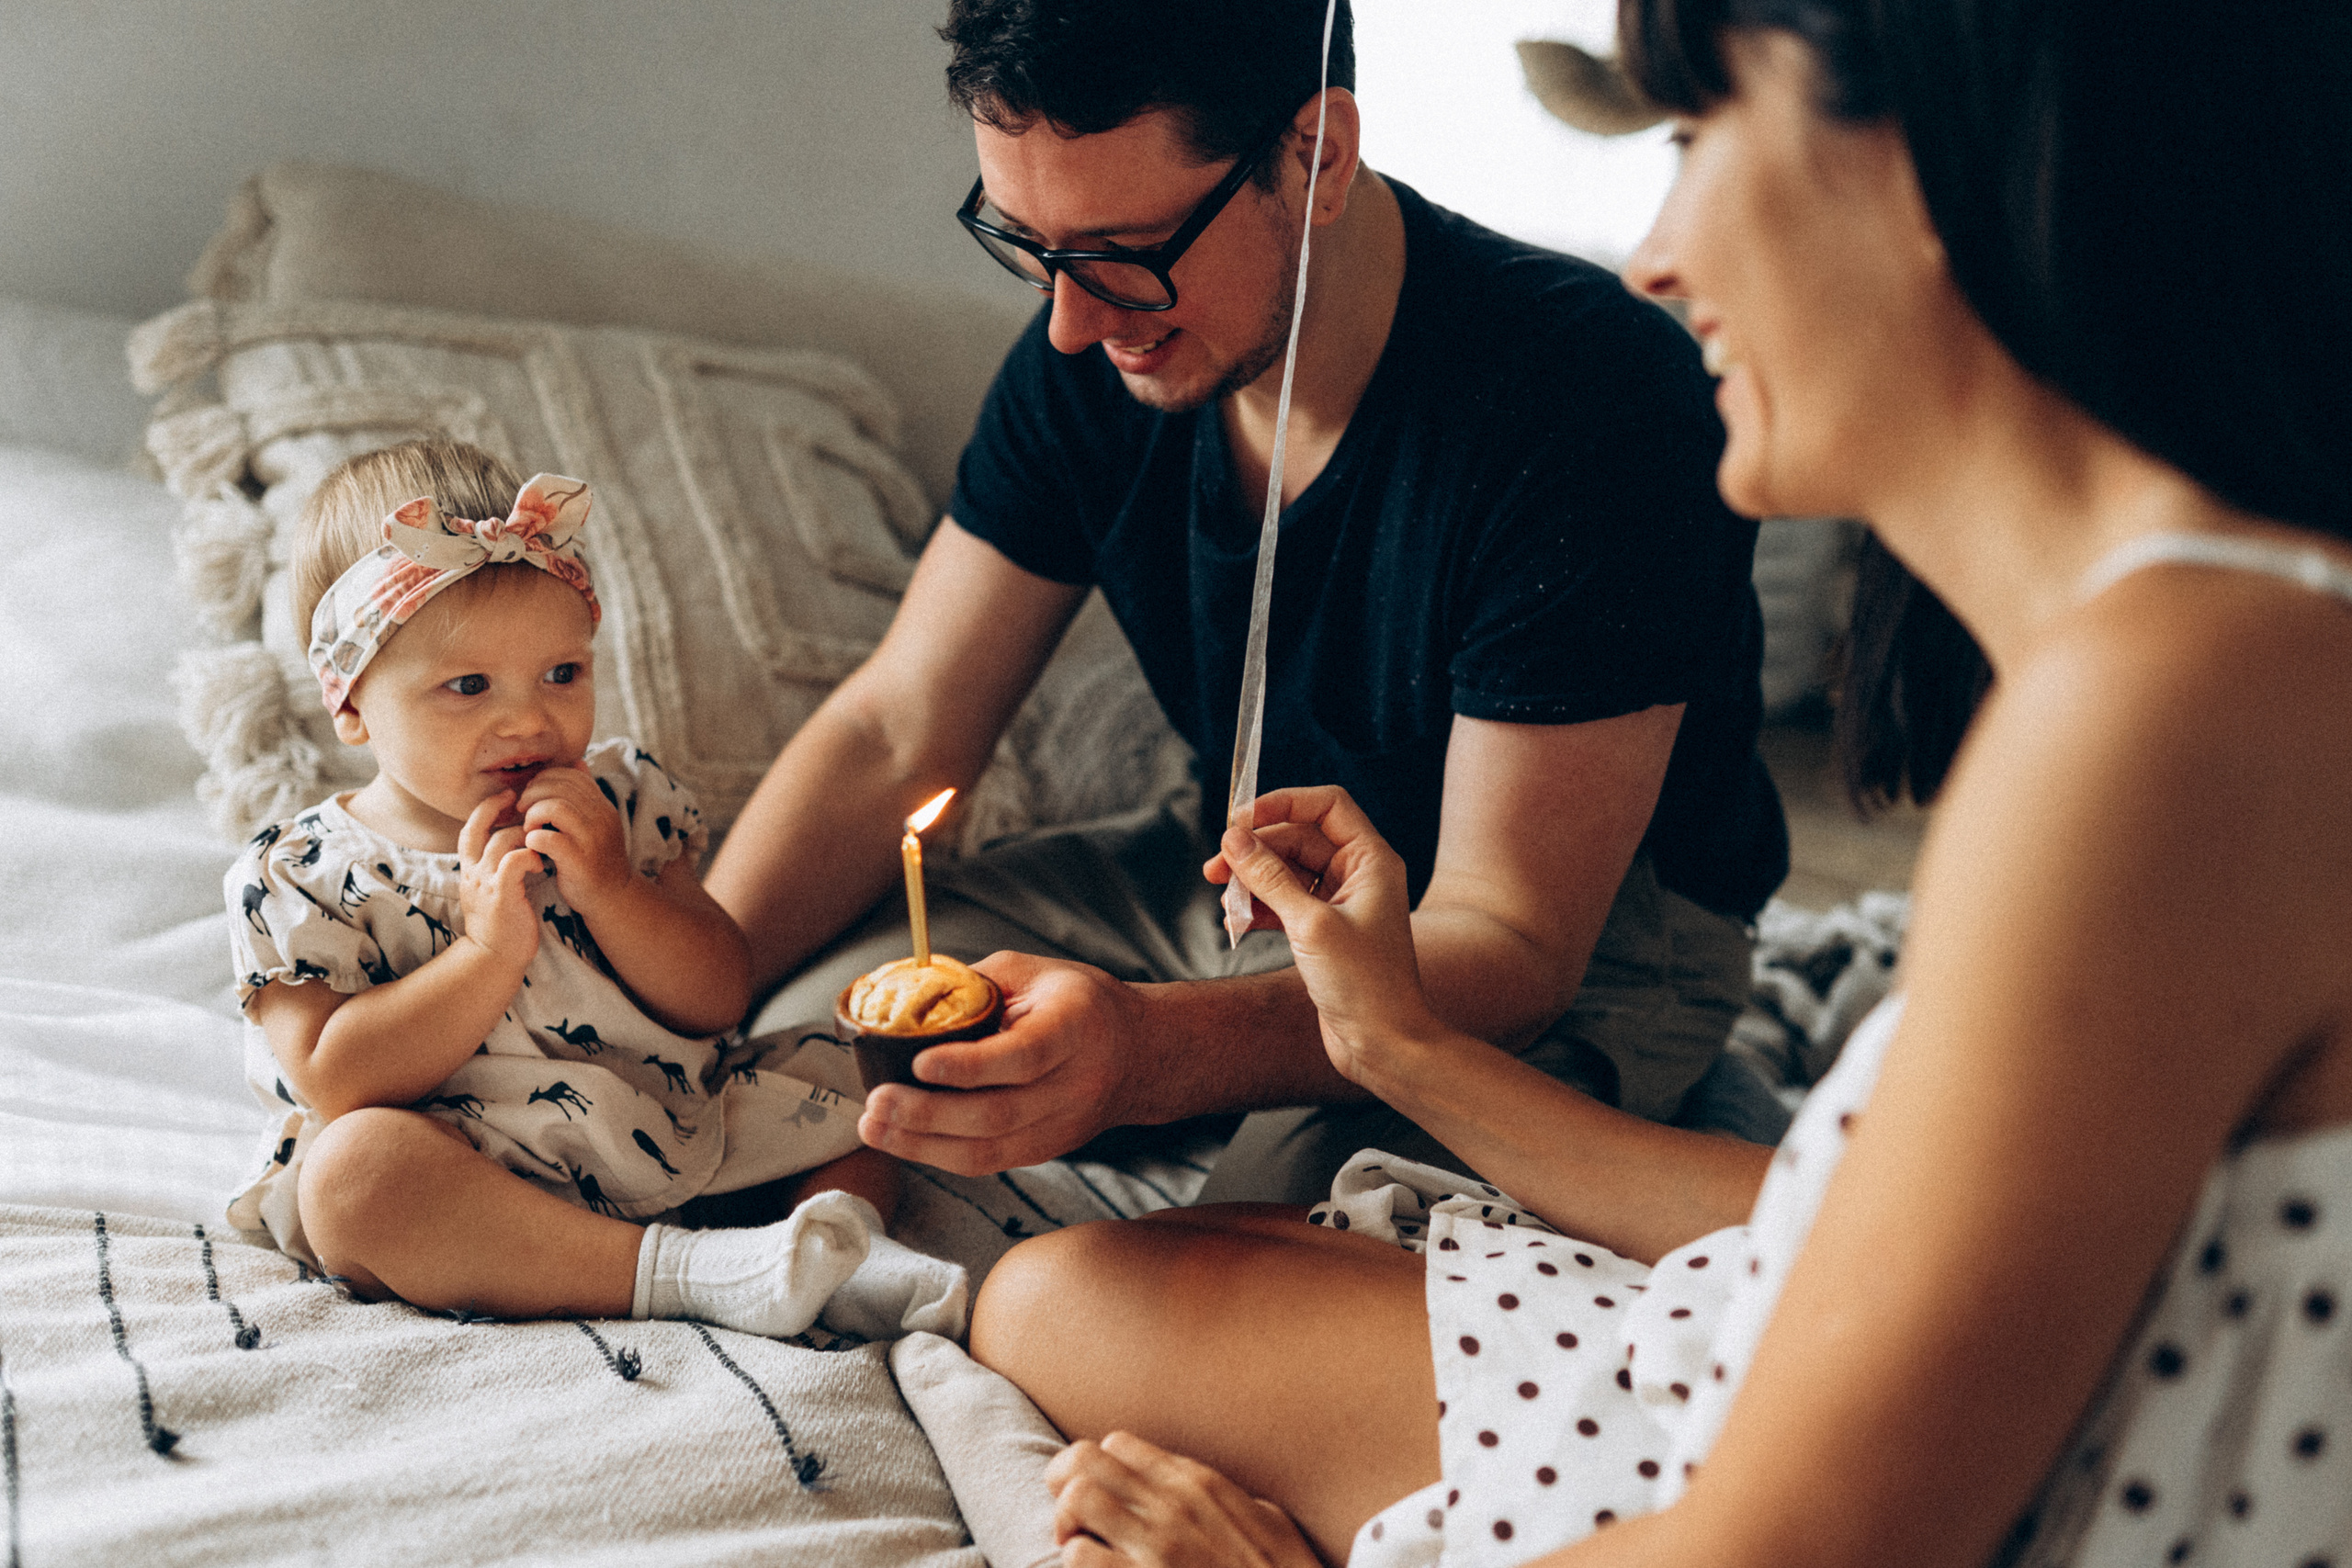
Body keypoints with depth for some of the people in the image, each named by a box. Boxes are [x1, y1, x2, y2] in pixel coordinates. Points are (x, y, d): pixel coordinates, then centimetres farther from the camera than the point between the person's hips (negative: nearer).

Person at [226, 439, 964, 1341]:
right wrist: (486, 947, -22)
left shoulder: (622, 799, 6)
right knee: (355, 1163, -34)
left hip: (669, 1148, 4)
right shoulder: (299, 877, -4)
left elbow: (719, 1002, 0)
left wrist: (609, 886, -16)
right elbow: (331, 1083, -15)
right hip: (467, 1189, -4)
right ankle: (678, 1273, -37)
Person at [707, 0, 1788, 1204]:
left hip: (1592, 933, -5)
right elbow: (896, 737, -5)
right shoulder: (1091, 356, -11)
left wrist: (1144, 1050, -50)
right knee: (793, 1040, -11)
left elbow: (1508, 942, -32)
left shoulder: (1590, 398, -31)